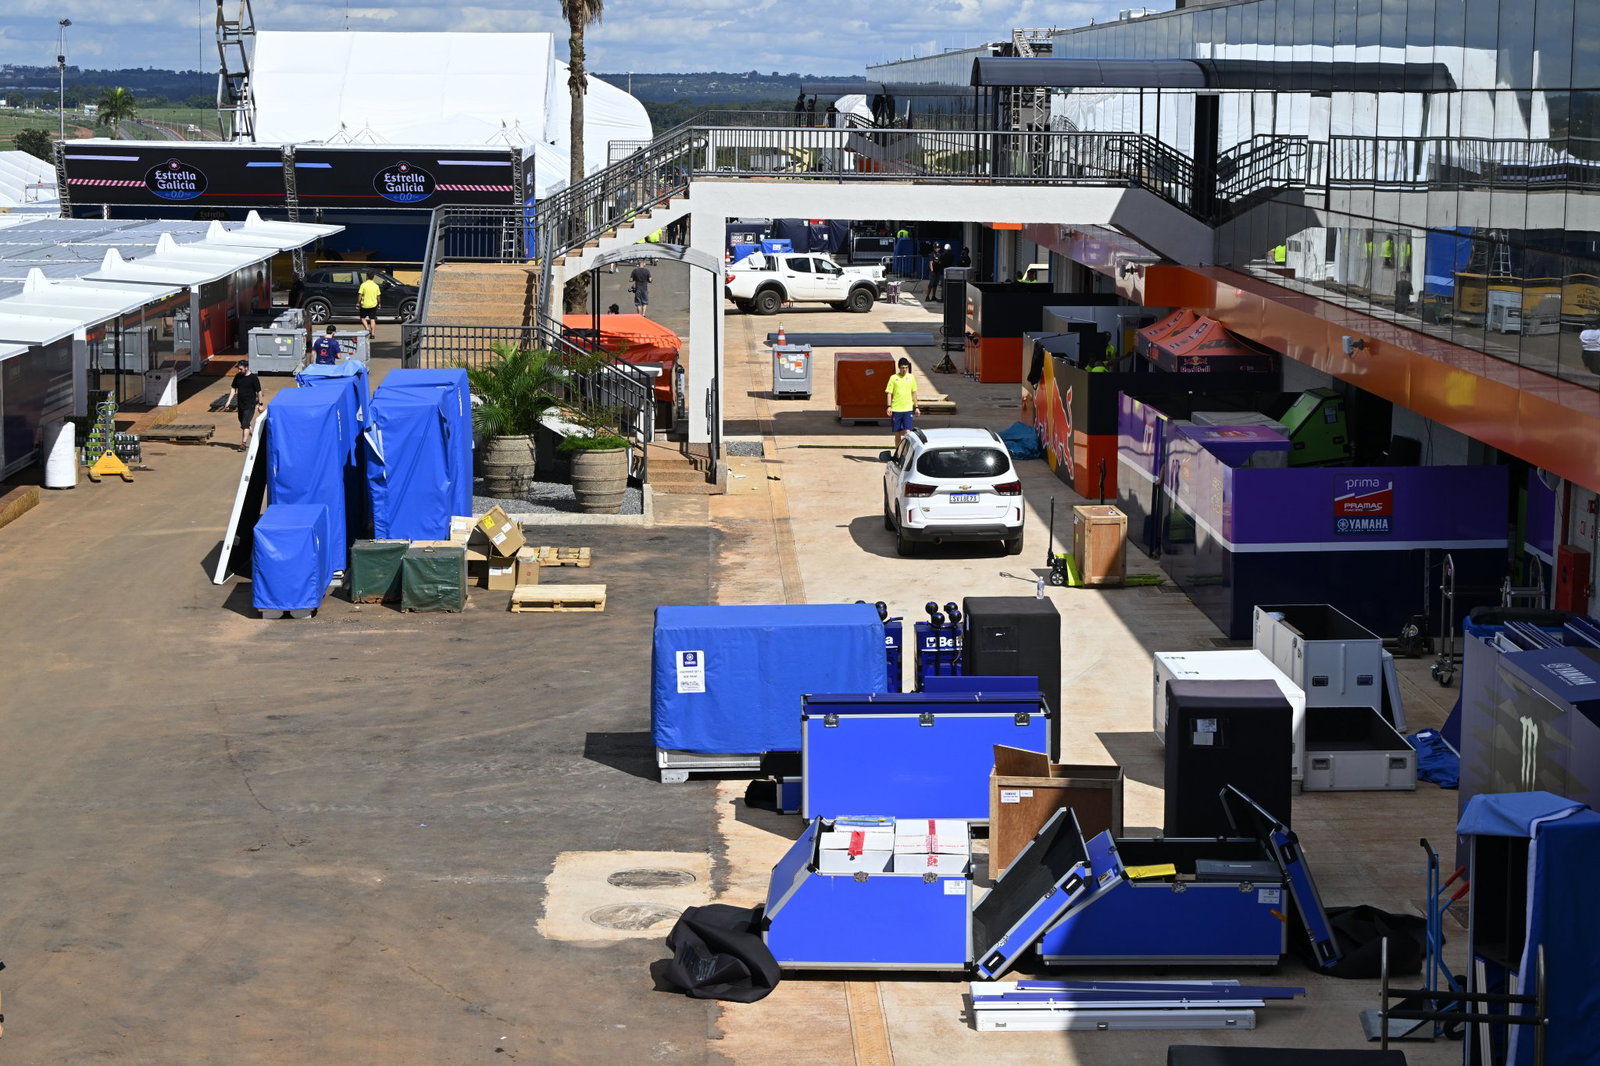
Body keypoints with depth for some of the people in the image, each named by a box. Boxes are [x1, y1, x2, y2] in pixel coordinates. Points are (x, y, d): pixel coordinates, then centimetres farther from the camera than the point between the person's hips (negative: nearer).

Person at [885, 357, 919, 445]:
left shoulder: (911, 377, 5)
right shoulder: (893, 378, -1)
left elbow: (914, 393, 13)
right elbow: (889, 393, -1)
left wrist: (916, 407, 11)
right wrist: (889, 406, -12)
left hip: (908, 409, 1)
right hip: (896, 409, -1)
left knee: (907, 432, -11)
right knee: (897, 433, 7)